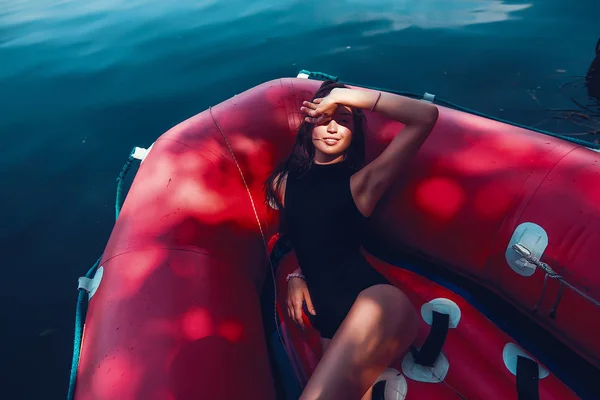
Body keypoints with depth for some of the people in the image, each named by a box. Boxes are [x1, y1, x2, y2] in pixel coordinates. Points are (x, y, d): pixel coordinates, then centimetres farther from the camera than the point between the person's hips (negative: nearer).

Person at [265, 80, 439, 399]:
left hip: (373, 301, -4)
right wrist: (294, 275, 7)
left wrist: (341, 95, -5)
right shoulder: (286, 180, 16)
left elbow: (425, 117, -6)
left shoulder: (360, 182, 3)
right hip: (331, 319, 5)